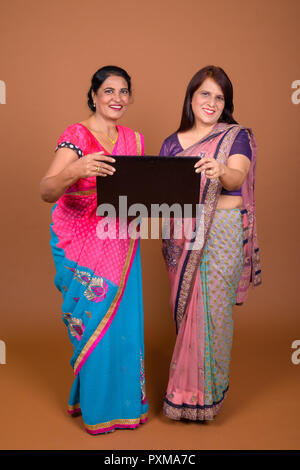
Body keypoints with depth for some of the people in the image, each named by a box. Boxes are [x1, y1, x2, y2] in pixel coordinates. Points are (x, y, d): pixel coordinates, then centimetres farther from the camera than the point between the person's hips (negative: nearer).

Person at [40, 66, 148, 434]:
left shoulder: (134, 139, 9)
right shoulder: (76, 136, -10)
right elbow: (46, 191, -23)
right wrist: (75, 171, -43)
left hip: (121, 245, 5)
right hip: (83, 245, -5)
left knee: (123, 322, 9)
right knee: (94, 323, 3)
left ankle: (123, 399, 30)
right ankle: (95, 406, 24)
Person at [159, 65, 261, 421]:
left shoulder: (236, 136, 2)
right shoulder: (171, 143, 13)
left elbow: (237, 177, -17)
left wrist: (222, 171, -39)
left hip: (222, 231, -3)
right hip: (182, 234, 3)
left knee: (212, 308, -3)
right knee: (184, 307, 7)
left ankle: (208, 392, 13)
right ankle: (184, 383, 25)